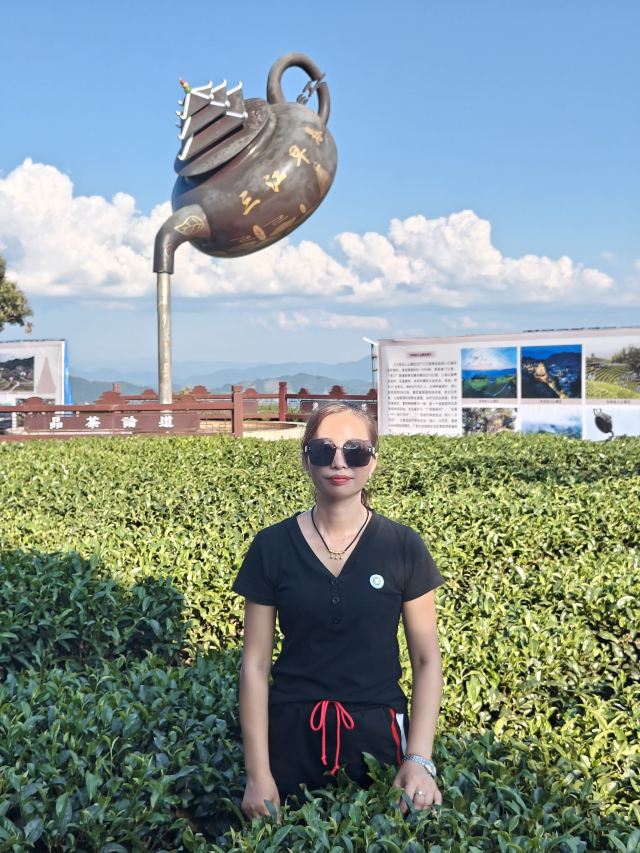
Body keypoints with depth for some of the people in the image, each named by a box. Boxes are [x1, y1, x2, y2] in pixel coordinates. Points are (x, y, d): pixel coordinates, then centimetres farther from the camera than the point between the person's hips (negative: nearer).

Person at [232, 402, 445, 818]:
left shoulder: (404, 547, -5)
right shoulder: (271, 547, -5)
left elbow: (427, 659, -1)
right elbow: (256, 663, -2)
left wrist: (420, 759, -10)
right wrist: (258, 772, -5)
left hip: (378, 734, 0)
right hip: (293, 736, 0)